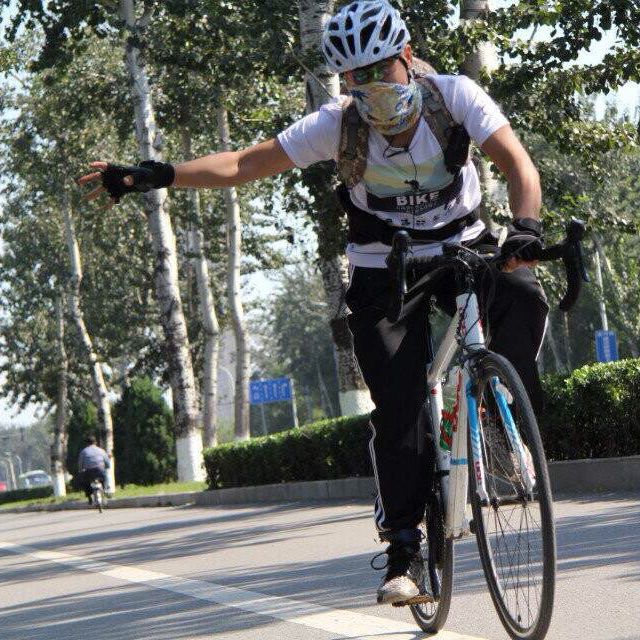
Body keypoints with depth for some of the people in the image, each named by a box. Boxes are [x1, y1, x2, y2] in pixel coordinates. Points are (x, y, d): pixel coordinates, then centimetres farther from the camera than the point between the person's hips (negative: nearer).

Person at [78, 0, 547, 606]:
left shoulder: (454, 96, -17)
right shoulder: (338, 124, -16)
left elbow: (516, 161, -27)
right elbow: (243, 164, -16)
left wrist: (525, 225, -47)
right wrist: (152, 176, -28)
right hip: (384, 275, 0)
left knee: (519, 293, -32)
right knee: (399, 406, -13)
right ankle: (403, 546, -3)